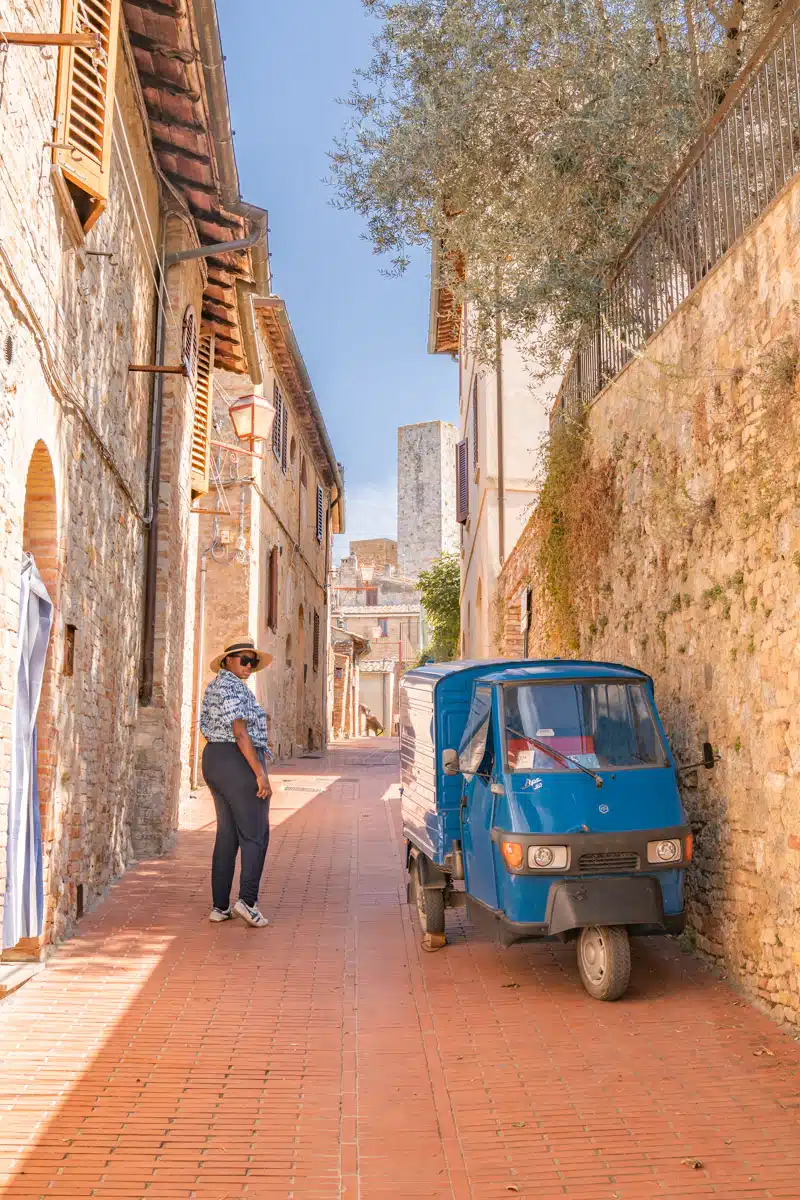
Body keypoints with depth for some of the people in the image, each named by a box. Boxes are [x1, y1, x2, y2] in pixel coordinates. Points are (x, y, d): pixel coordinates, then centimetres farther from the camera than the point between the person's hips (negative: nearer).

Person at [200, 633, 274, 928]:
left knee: (227, 835, 12)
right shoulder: (234, 687, -14)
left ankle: (220, 905, 13)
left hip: (213, 760, 10)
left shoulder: (213, 687, 16)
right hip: (240, 763, -9)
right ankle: (247, 900, -11)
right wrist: (261, 773, -23)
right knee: (255, 835, -3)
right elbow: (240, 732, -22)